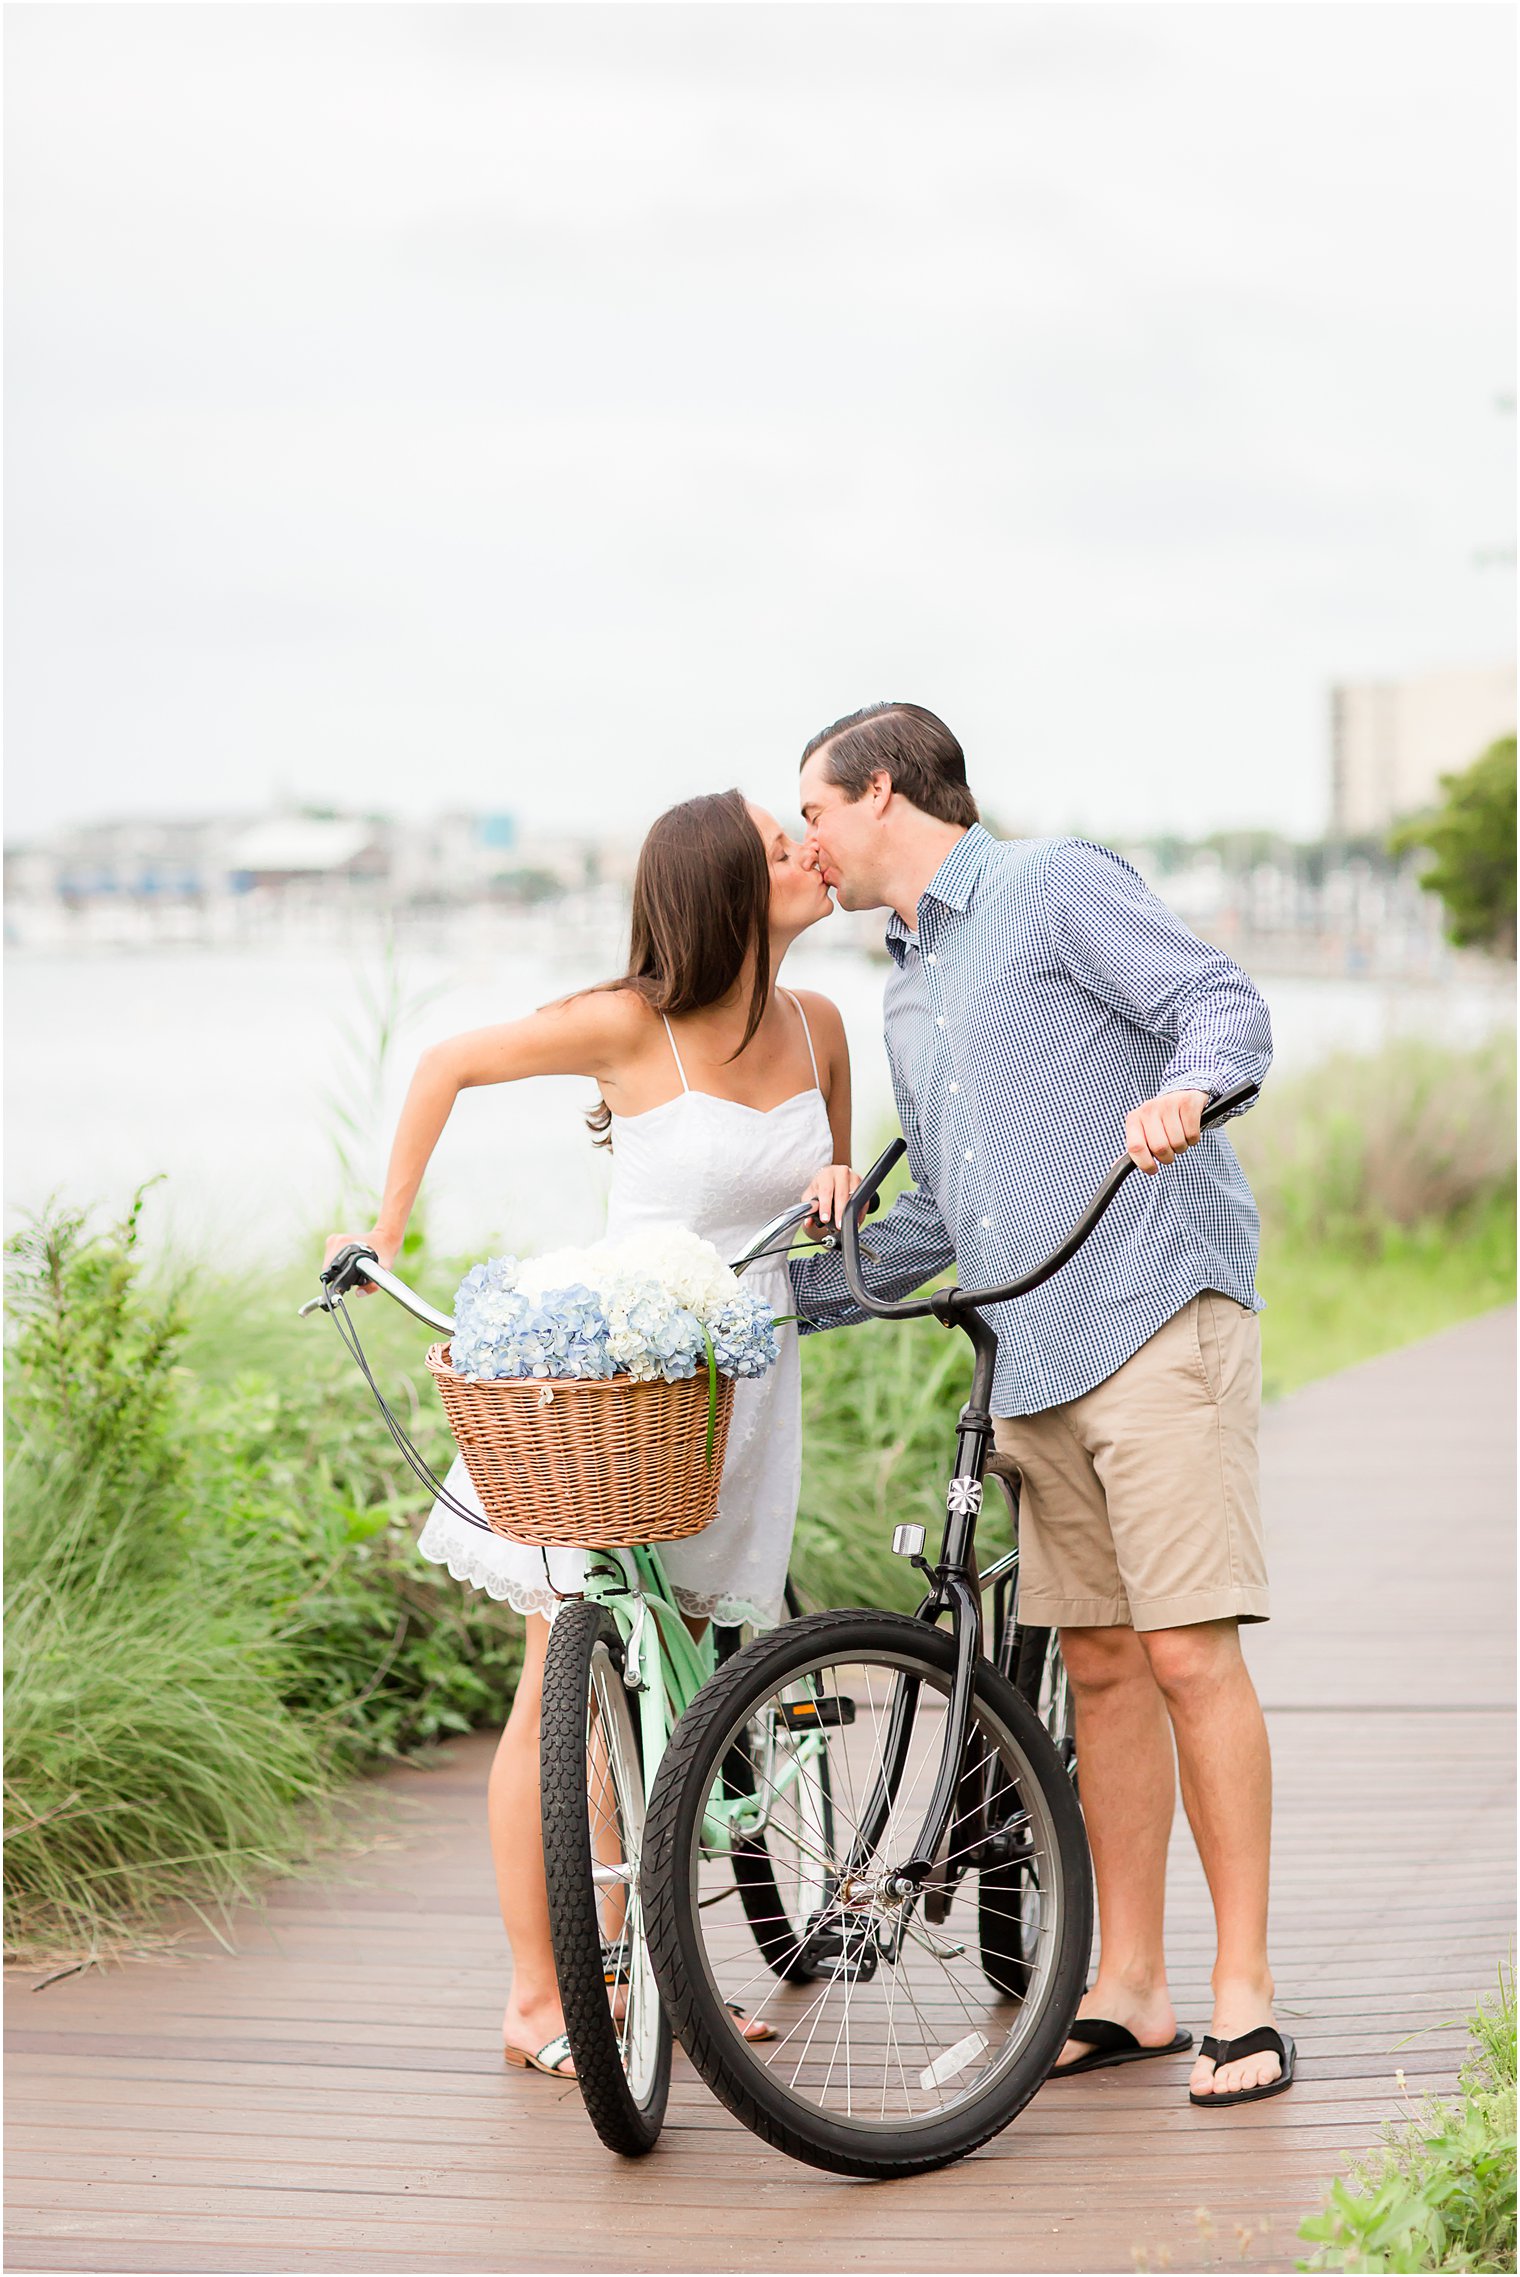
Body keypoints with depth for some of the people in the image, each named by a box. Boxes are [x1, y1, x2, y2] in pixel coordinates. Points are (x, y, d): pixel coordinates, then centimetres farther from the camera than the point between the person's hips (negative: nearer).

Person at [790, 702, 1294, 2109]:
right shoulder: (906, 999, 24)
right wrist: (773, 1294, 22)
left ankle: (1245, 1992, -5)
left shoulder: (1058, 888, 0)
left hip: (1157, 1319, -8)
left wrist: (1181, 1088, -32)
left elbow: (1228, 1006, -11)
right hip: (1034, 1359, 8)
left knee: (1188, 1651, -10)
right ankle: (1128, 1986, 13)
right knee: (1100, 1664, 8)